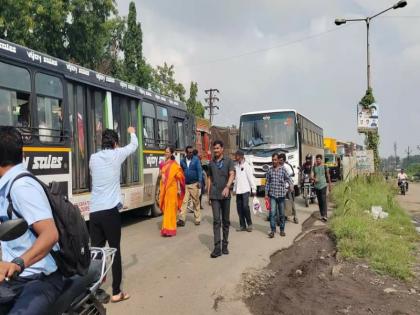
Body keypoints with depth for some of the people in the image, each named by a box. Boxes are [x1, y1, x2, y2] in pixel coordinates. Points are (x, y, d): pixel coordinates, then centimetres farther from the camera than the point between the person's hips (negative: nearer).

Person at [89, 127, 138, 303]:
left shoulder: (93, 158, 10)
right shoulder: (116, 154, 0)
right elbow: (134, 145, 16)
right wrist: (132, 132, 36)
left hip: (94, 211, 4)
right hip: (110, 211, -4)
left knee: (96, 250, 12)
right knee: (115, 251, 4)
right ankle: (116, 292, 10)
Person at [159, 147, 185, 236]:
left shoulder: (174, 164, -6)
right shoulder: (164, 164, 13)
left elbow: (178, 177, -7)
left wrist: (179, 189, -11)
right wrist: (161, 188, 16)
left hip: (171, 188, -7)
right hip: (164, 189, 7)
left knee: (170, 208, -5)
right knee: (165, 208, 11)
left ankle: (170, 229, -3)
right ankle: (166, 228, 20)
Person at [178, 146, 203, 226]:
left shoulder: (196, 159, -3)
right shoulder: (182, 161, 8)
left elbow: (199, 170, -7)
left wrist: (199, 181, -16)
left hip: (194, 184, -2)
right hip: (185, 184, 3)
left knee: (196, 202, 6)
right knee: (184, 201, -3)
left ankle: (197, 219, 15)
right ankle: (182, 220, -3)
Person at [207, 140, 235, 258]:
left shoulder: (228, 161, 0)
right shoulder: (211, 162, 11)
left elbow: (232, 175, -14)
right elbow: (209, 178, 15)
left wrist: (227, 187, -31)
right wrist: (208, 194, 10)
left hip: (225, 195, -1)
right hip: (214, 195, 1)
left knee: (226, 221, 8)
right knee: (216, 221, -7)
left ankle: (225, 245, 20)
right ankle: (217, 248, -8)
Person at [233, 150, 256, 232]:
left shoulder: (246, 165, -5)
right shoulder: (236, 166, 13)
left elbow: (251, 178, -8)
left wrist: (253, 189, -11)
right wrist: (234, 189, 14)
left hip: (245, 189, -6)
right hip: (238, 190, 6)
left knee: (245, 206, -13)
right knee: (239, 208, 6)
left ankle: (249, 224, 3)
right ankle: (242, 225, 15)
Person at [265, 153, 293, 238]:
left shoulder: (283, 169, -1)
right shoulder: (270, 170, 3)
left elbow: (288, 179, -4)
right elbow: (267, 182, 7)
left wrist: (291, 186, -24)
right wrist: (266, 194, 5)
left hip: (281, 194, 0)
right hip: (272, 195, 1)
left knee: (282, 213, 9)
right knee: (272, 212, -10)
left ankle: (282, 230, 21)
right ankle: (272, 230, -5)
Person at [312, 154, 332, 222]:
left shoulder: (324, 167, -1)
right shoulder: (314, 167, 8)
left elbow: (328, 176, 5)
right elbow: (312, 175, 2)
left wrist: (330, 185, 6)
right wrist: (314, 179, -21)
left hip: (323, 185, -4)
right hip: (317, 186, 4)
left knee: (324, 200, -12)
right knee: (319, 201, 8)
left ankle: (325, 215, -15)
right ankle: (322, 215, 17)